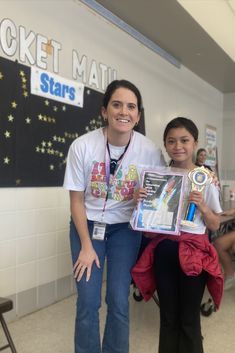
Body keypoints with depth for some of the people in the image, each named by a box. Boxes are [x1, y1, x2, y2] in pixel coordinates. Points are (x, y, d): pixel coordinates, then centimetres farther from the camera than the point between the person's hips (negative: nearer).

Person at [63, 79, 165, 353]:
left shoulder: (150, 151, -16)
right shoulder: (82, 146, -18)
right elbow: (77, 200, -9)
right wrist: (86, 246, -8)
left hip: (125, 227, 1)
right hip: (87, 224, 0)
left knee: (119, 301, 2)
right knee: (87, 302, 0)